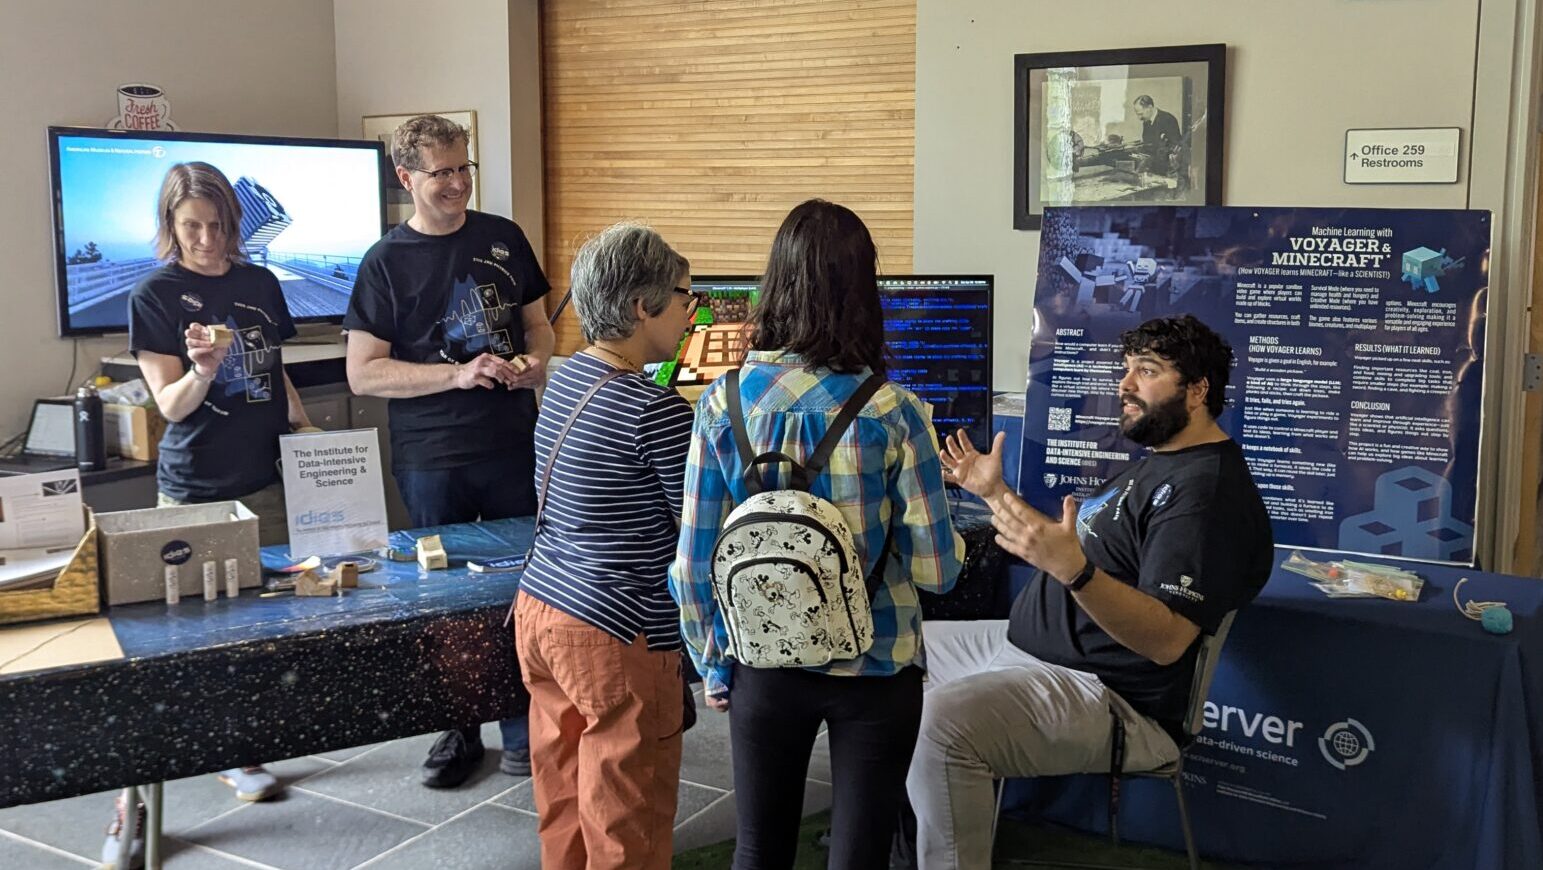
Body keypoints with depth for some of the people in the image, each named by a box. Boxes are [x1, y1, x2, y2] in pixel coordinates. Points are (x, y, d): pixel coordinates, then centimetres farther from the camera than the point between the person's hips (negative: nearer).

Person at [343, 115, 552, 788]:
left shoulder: (503, 239, 6)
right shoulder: (386, 263, -4)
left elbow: (537, 322, 17)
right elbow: (363, 373, -8)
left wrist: (535, 360, -6)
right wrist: (459, 374, -17)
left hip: (515, 447, 2)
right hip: (432, 459, -2)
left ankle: (523, 728, 21)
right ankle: (457, 730, 24)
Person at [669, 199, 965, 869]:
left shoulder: (724, 402, -9)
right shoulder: (892, 412, -15)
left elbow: (694, 560, -5)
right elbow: (937, 569, -11)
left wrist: (713, 662, 9)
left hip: (764, 665, 2)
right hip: (874, 670, -2)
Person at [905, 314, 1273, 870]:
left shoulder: (1208, 490, -18)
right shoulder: (1158, 464, 16)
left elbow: (1167, 640, -28)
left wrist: (1073, 567, -42)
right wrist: (994, 493, 19)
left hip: (1113, 699, -11)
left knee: (947, 719, -35)